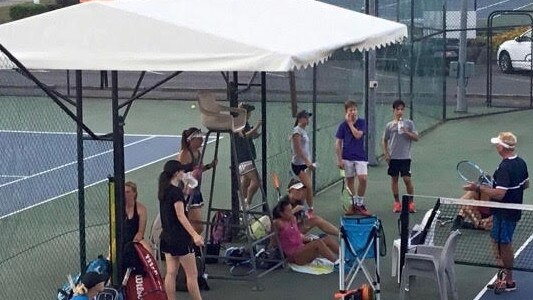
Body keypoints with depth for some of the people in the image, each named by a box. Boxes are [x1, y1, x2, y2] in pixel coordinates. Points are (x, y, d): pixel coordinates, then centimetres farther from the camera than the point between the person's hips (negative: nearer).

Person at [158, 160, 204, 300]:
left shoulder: (164, 191, 9)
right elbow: (180, 216, -22)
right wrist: (195, 235, -28)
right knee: (192, 274, -2)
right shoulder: (176, 191, -16)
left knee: (171, 273, 8)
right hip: (180, 238, -9)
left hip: (167, 237, 9)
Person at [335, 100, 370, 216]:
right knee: (350, 181, 7)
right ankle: (353, 205, 20)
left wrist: (350, 123, -10)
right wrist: (339, 159, -5)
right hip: (347, 157, 1)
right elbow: (338, 143, 0)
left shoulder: (362, 122, 0)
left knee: (363, 178, -14)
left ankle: (360, 204, 0)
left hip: (360, 156, -1)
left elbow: (358, 135, -16)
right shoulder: (343, 125, -1)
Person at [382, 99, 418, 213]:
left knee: (407, 179, -6)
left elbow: (416, 138, -1)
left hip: (405, 156, -2)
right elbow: (385, 141, 11)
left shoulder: (409, 123, 2)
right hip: (393, 157, 2)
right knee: (394, 179, 6)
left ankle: (411, 202, 5)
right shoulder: (390, 125, 5)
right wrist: (386, 154, 1)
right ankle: (397, 202, 16)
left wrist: (407, 132, -16)